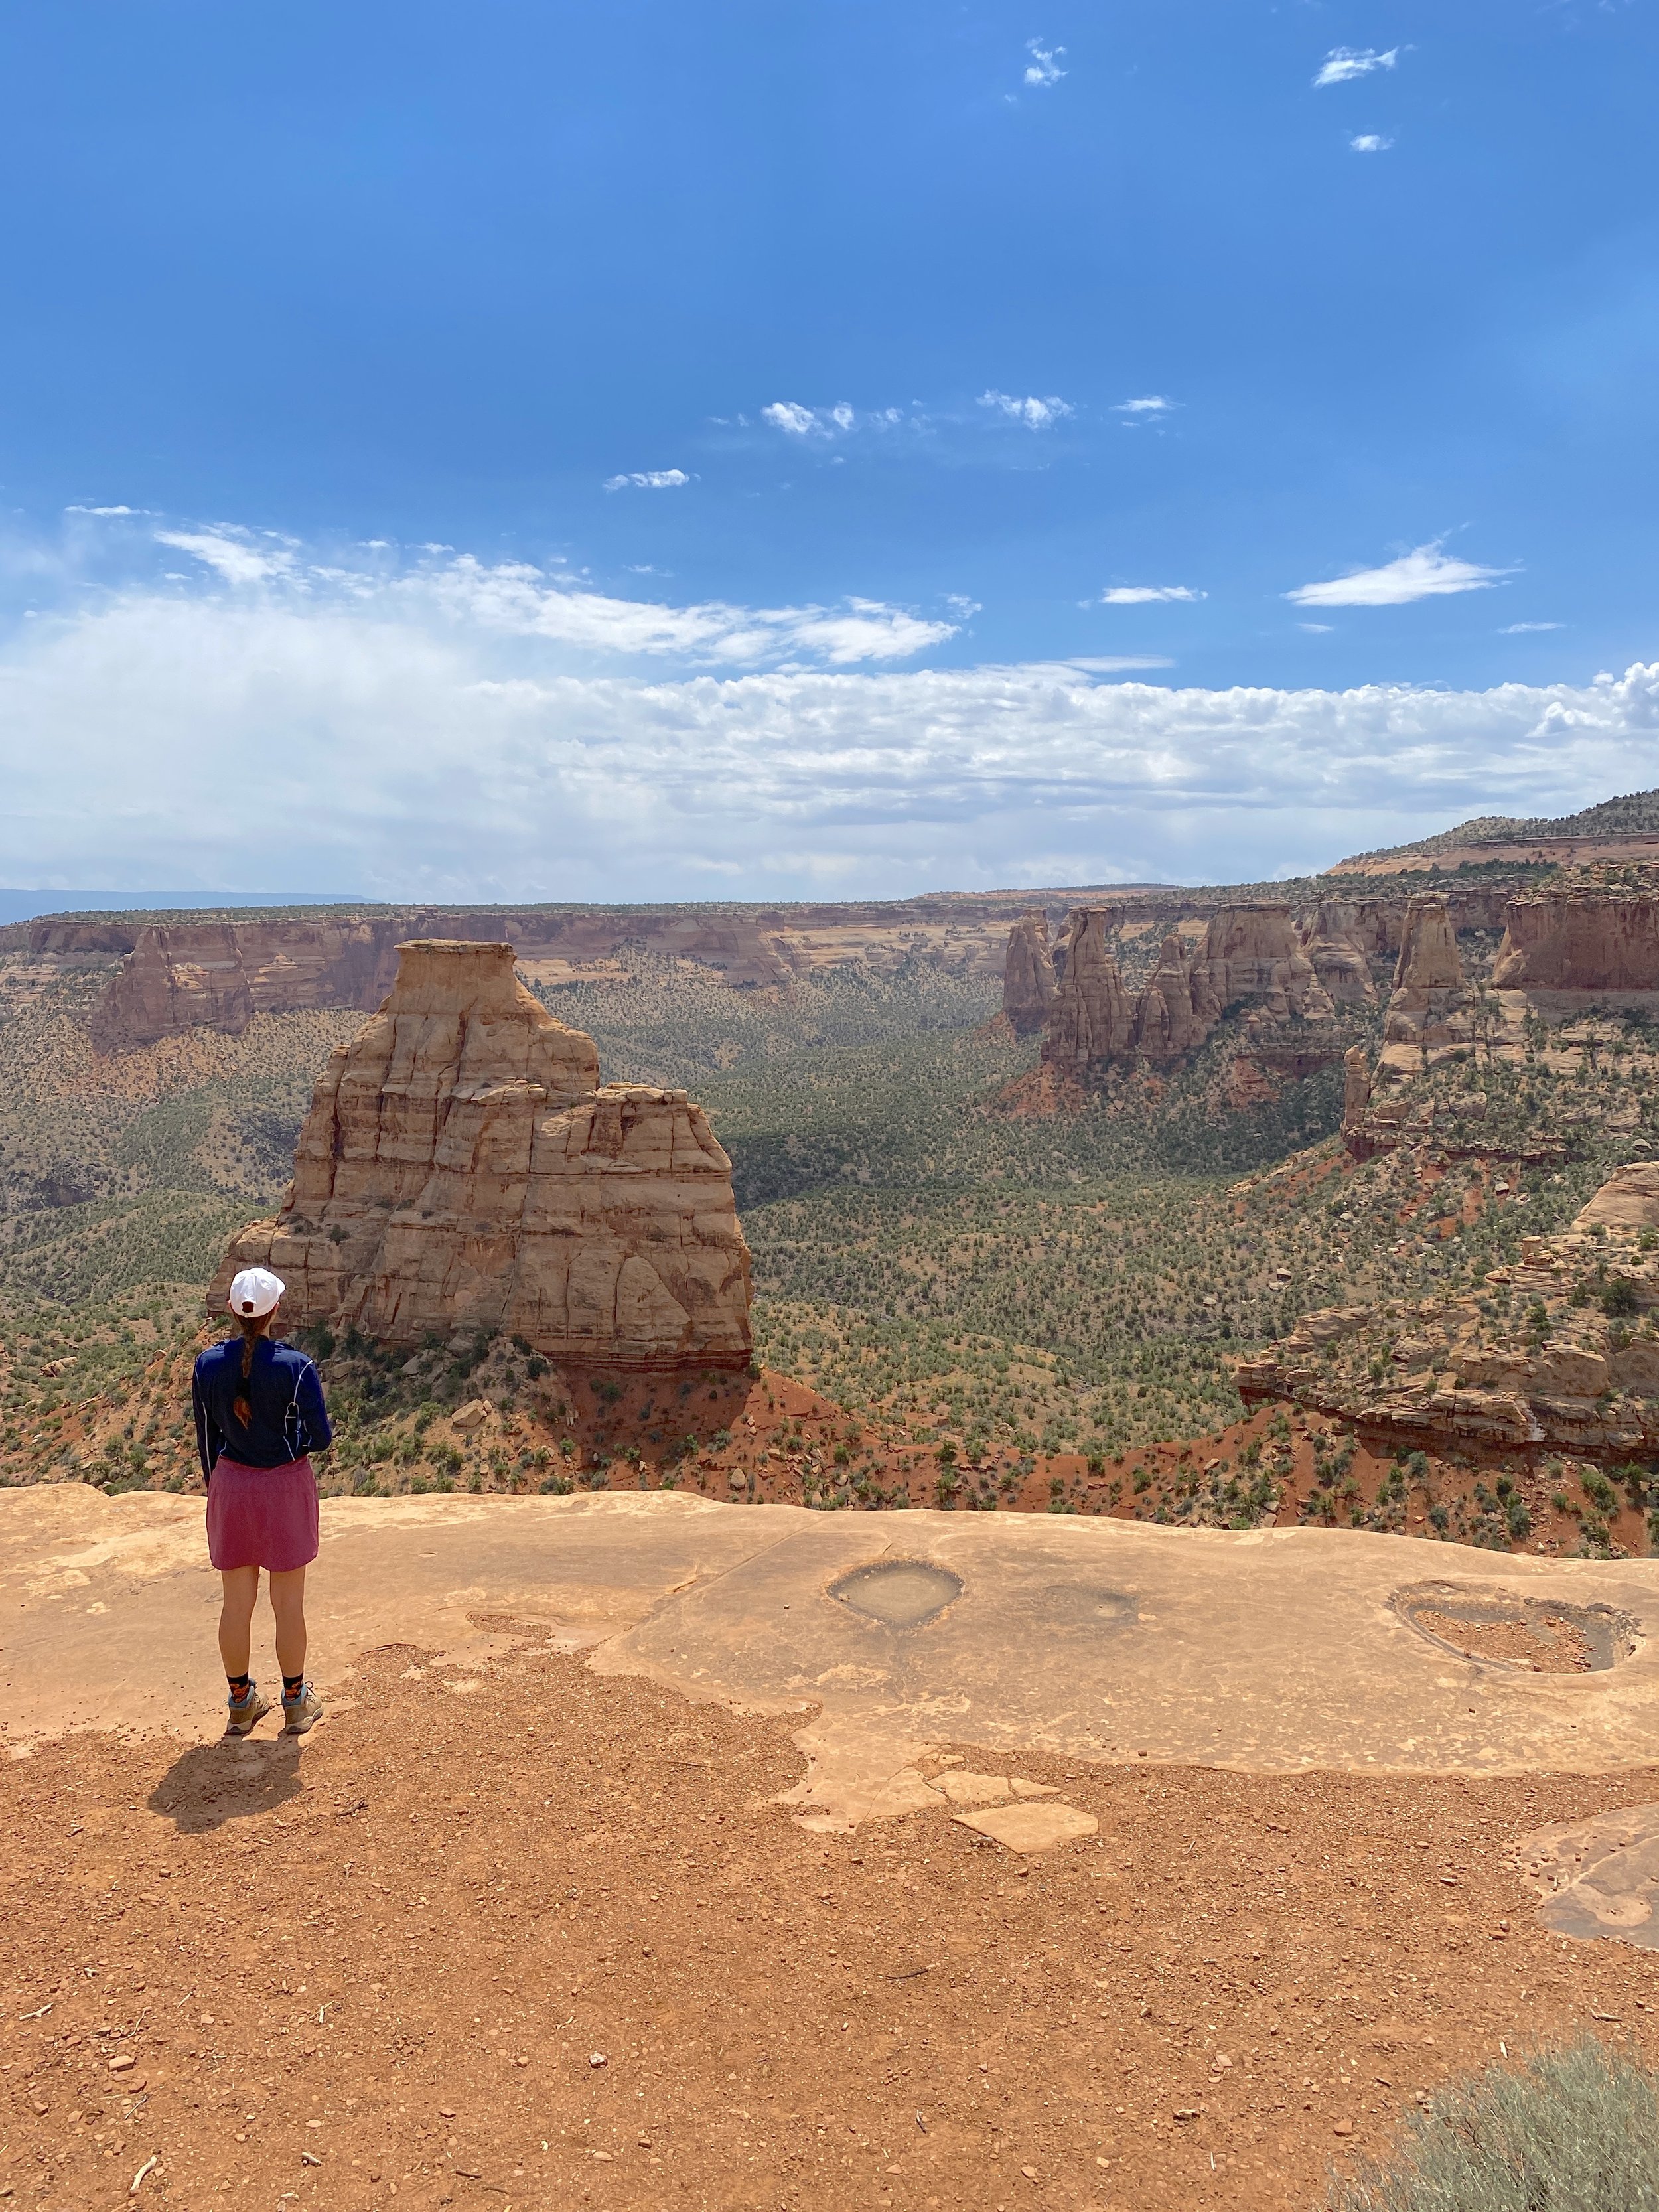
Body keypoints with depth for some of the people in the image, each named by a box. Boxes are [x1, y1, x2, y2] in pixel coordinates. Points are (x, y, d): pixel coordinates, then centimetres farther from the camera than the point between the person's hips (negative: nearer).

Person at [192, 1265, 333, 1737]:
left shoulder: (208, 1365, -7)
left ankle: (241, 1703, 28)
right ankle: (296, 1702, 23)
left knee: (237, 1603, 14)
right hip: (285, 1487, -3)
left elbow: (206, 1438, 3)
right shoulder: (295, 1366, -18)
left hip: (231, 1486, 3)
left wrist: (214, 1488, 17)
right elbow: (322, 1437, -14)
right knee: (288, 1604, 10)